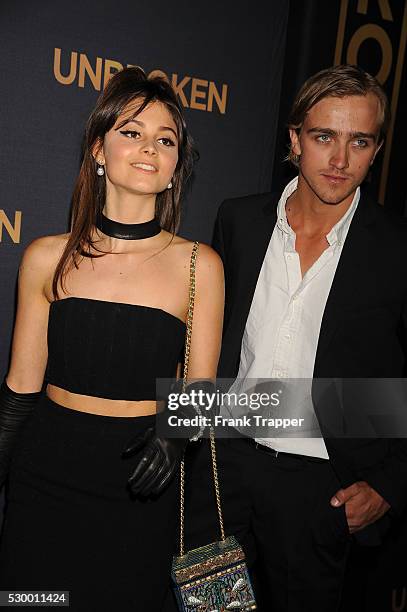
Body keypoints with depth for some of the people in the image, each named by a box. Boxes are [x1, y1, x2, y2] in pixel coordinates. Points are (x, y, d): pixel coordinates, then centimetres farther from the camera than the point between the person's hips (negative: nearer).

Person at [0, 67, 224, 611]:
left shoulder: (199, 265, -6)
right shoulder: (47, 258, -3)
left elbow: (200, 389, -1)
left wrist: (172, 436, -21)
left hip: (140, 488, 0)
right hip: (46, 471, 1)